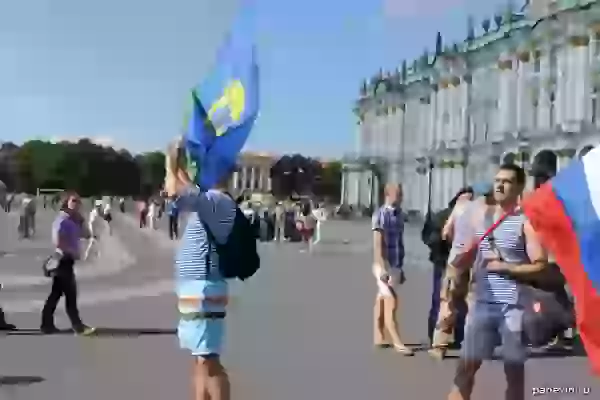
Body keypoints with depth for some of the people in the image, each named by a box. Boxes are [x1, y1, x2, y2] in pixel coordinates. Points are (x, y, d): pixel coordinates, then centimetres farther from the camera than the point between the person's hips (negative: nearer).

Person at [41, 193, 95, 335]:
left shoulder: (73, 221, 15)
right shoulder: (62, 220, -15)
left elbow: (86, 234, 11)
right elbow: (58, 242, -23)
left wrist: (80, 222, 0)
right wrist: (73, 252, -15)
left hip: (67, 260, 10)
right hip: (63, 260, -10)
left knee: (56, 294, 13)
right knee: (71, 295, -7)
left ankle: (47, 324, 18)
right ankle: (78, 326, -4)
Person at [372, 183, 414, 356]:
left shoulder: (399, 214, 11)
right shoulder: (380, 214, -11)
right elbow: (377, 244, -15)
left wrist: (401, 267, 17)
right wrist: (382, 269, -22)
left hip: (396, 265, 7)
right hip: (385, 265, -7)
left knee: (382, 301, 13)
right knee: (391, 303, -7)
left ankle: (379, 338, 20)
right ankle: (397, 342, -6)